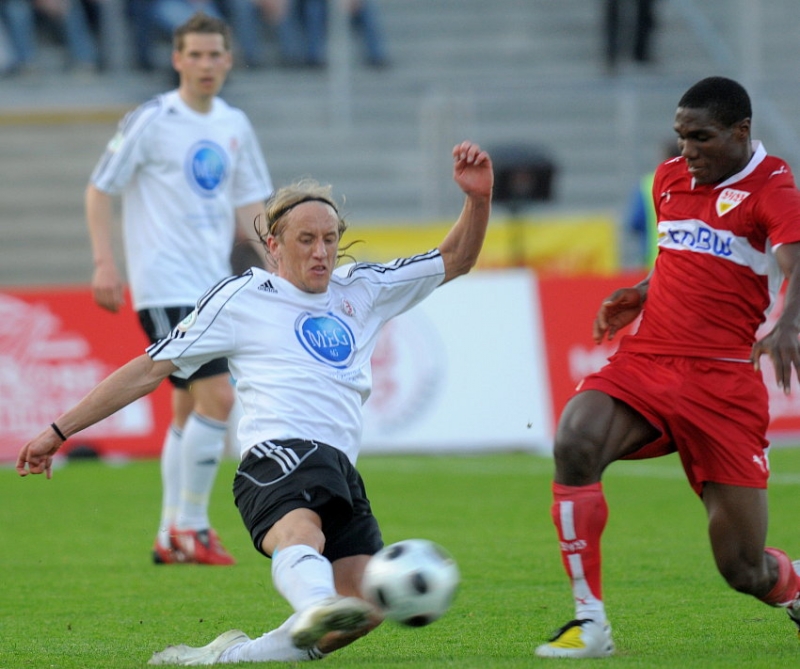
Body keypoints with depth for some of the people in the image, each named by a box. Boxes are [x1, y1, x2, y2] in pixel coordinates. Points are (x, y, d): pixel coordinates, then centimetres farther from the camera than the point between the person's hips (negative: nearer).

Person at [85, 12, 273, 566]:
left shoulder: (234, 125, 12)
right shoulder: (150, 121, -8)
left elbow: (248, 204, 19)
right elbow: (100, 190, -4)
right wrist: (105, 263, -12)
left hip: (214, 287, 7)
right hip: (166, 287, -7)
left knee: (190, 410, 10)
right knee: (217, 399, -16)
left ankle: (171, 537, 17)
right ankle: (190, 527, -5)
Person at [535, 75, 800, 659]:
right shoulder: (670, 178, 14)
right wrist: (638, 296, 13)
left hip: (724, 381, -5)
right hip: (645, 362, 5)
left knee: (744, 568, -3)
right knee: (575, 442, -28)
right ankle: (589, 622, -21)